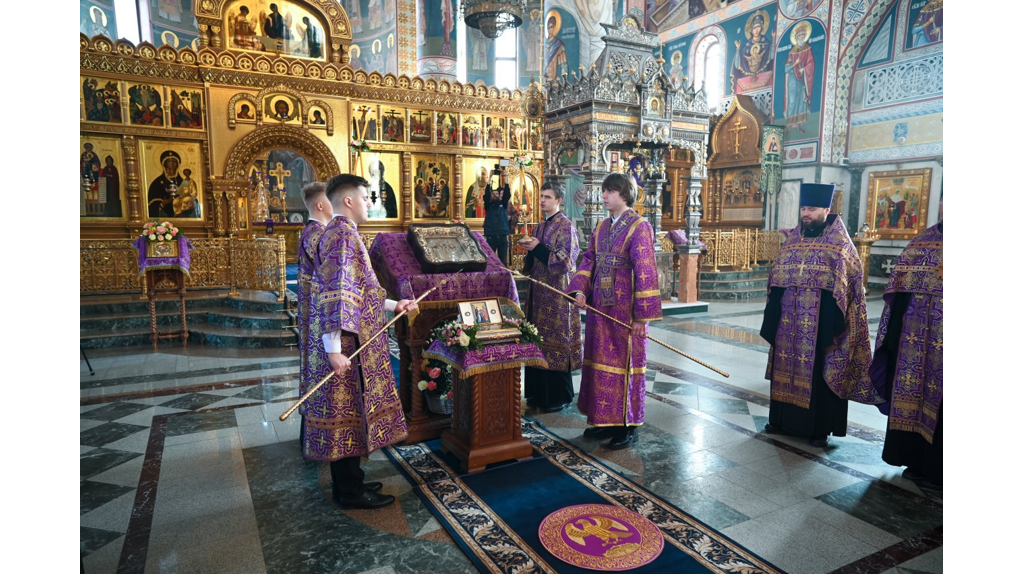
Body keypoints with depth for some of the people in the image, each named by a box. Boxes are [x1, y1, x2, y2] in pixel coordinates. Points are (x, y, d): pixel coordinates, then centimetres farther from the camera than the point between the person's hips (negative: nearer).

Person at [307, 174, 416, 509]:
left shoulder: (343, 232, 16)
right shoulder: (342, 233, -16)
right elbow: (335, 293, -24)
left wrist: (393, 305, 24)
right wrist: (335, 348, -28)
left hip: (357, 340, 10)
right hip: (350, 343, -10)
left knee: (350, 409, 16)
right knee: (350, 409, 0)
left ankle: (347, 481, 28)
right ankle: (351, 491, 13)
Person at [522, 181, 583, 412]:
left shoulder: (566, 226, -10)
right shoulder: (540, 226, 14)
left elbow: (566, 259, -17)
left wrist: (538, 248, -16)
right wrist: (530, 249, -2)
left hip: (558, 291, -8)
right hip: (539, 289, 8)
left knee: (556, 340, -1)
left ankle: (560, 396, 11)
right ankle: (540, 391, 23)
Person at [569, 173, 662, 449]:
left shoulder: (639, 227, -11)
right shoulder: (602, 227, 11)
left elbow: (645, 272, -15)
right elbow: (588, 260, 11)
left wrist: (642, 315, -18)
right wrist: (580, 290, -7)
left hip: (625, 308, -7)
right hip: (600, 305, 7)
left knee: (625, 362, 2)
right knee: (601, 360, 13)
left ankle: (628, 426, 16)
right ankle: (605, 420, 26)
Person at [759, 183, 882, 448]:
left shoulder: (839, 242, -6)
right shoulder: (792, 239, 7)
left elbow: (847, 285, -9)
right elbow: (777, 281, 9)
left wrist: (832, 326, -16)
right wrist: (773, 320, 5)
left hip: (820, 322, -5)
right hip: (790, 322, 5)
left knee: (819, 372, 4)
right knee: (787, 367, 12)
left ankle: (820, 428, 17)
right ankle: (783, 420, 25)